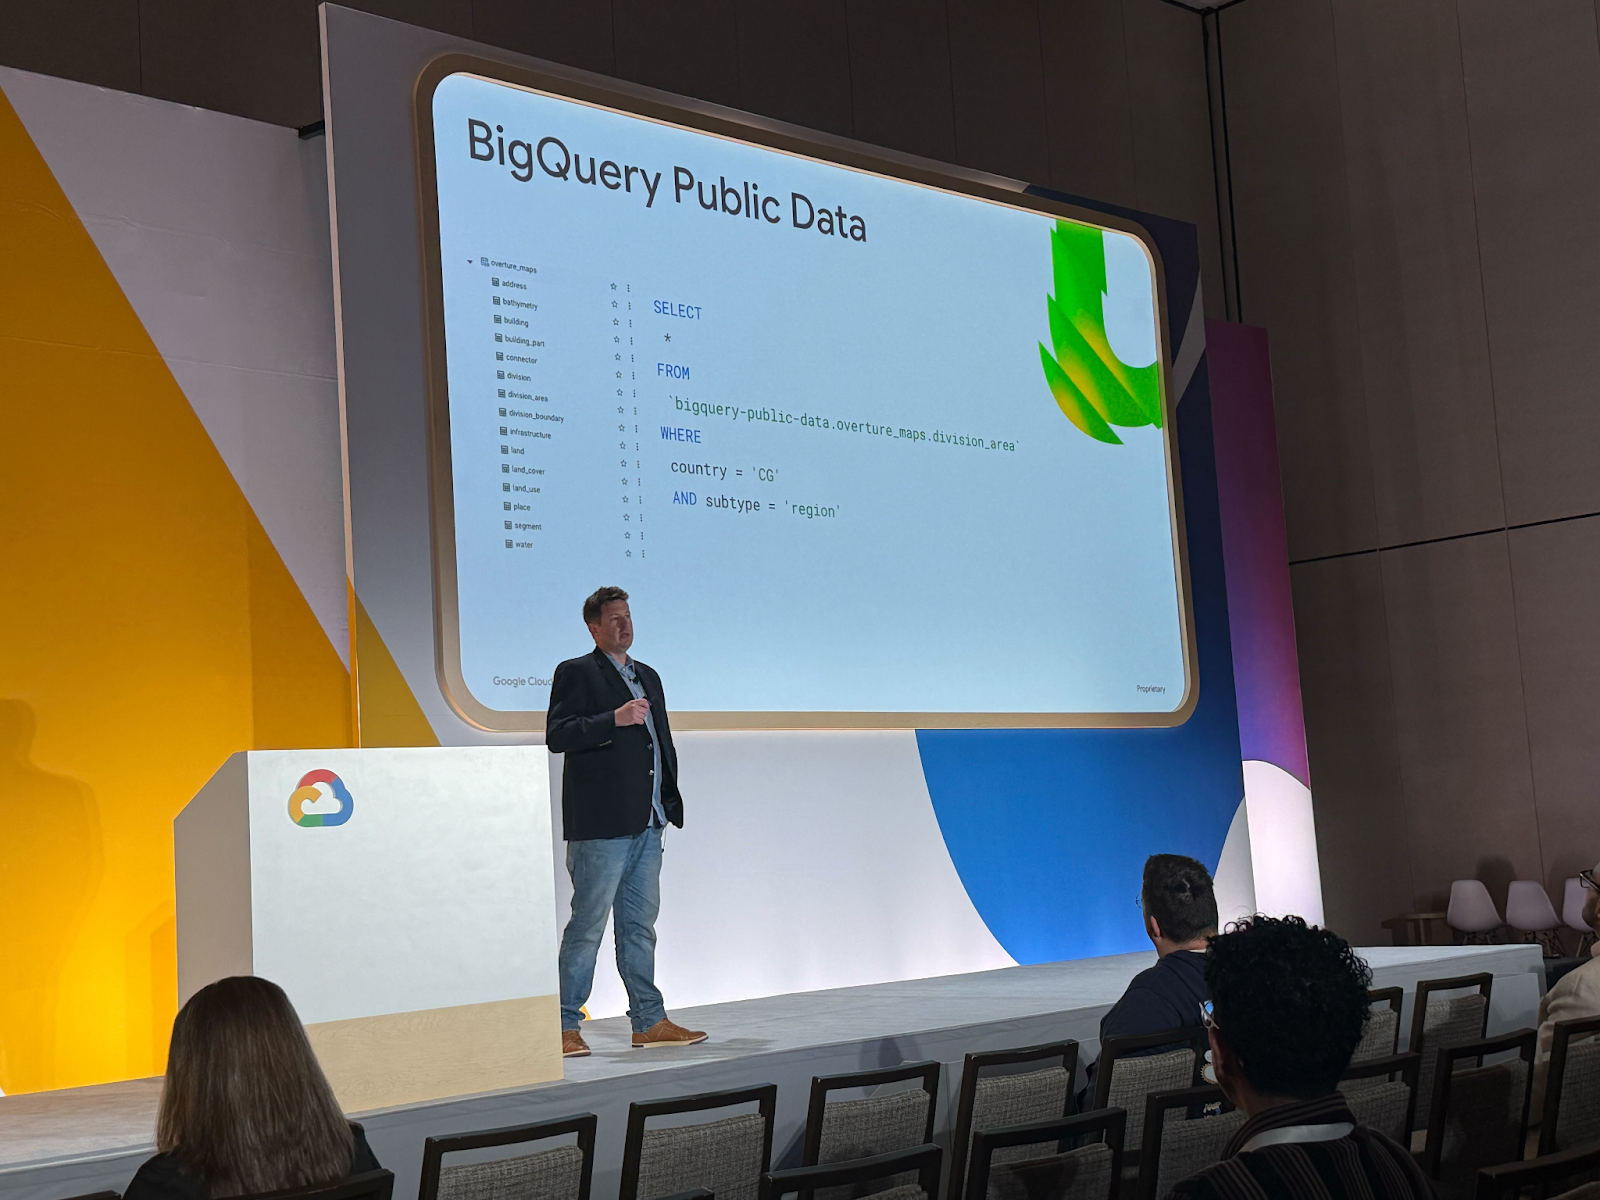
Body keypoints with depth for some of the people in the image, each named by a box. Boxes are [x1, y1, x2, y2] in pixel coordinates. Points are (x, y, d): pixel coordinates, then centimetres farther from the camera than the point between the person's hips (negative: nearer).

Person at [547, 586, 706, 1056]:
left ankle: (649, 1022, 16)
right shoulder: (576, 673, -2)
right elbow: (557, 736, -14)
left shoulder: (648, 677, 21)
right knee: (587, 925, -4)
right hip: (600, 826, -7)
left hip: (647, 824, 7)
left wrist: (669, 801, 16)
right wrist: (614, 719, -21)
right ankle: (563, 1026, 3)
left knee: (639, 924, 11)